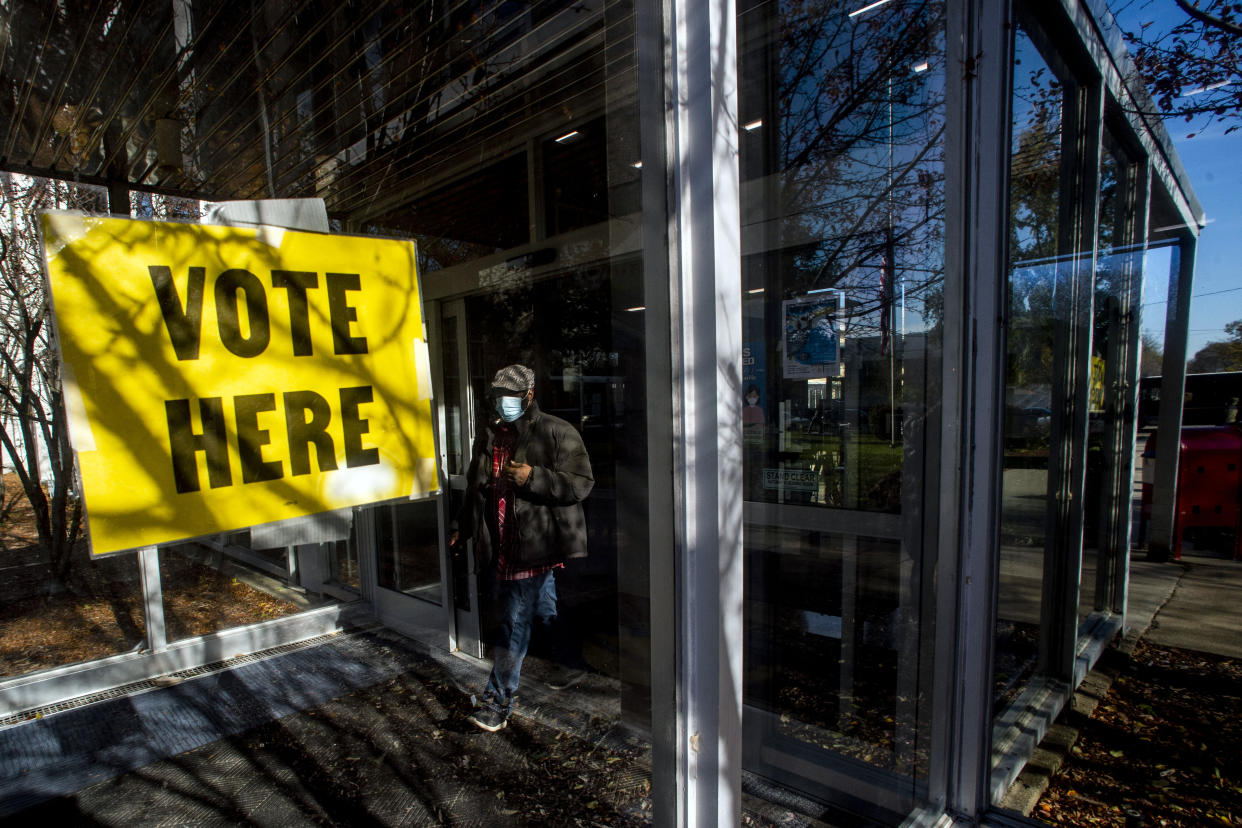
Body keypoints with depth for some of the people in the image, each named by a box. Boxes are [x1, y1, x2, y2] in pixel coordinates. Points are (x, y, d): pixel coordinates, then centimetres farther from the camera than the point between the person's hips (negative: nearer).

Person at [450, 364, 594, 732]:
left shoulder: (557, 433, -7)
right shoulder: (489, 436, 14)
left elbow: (581, 483, -13)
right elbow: (476, 488, 25)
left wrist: (533, 477, -22)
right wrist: (463, 526, 19)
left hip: (535, 546, -6)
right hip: (501, 546, 6)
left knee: (514, 622, -4)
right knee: (542, 614, 18)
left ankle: (497, 702, 8)